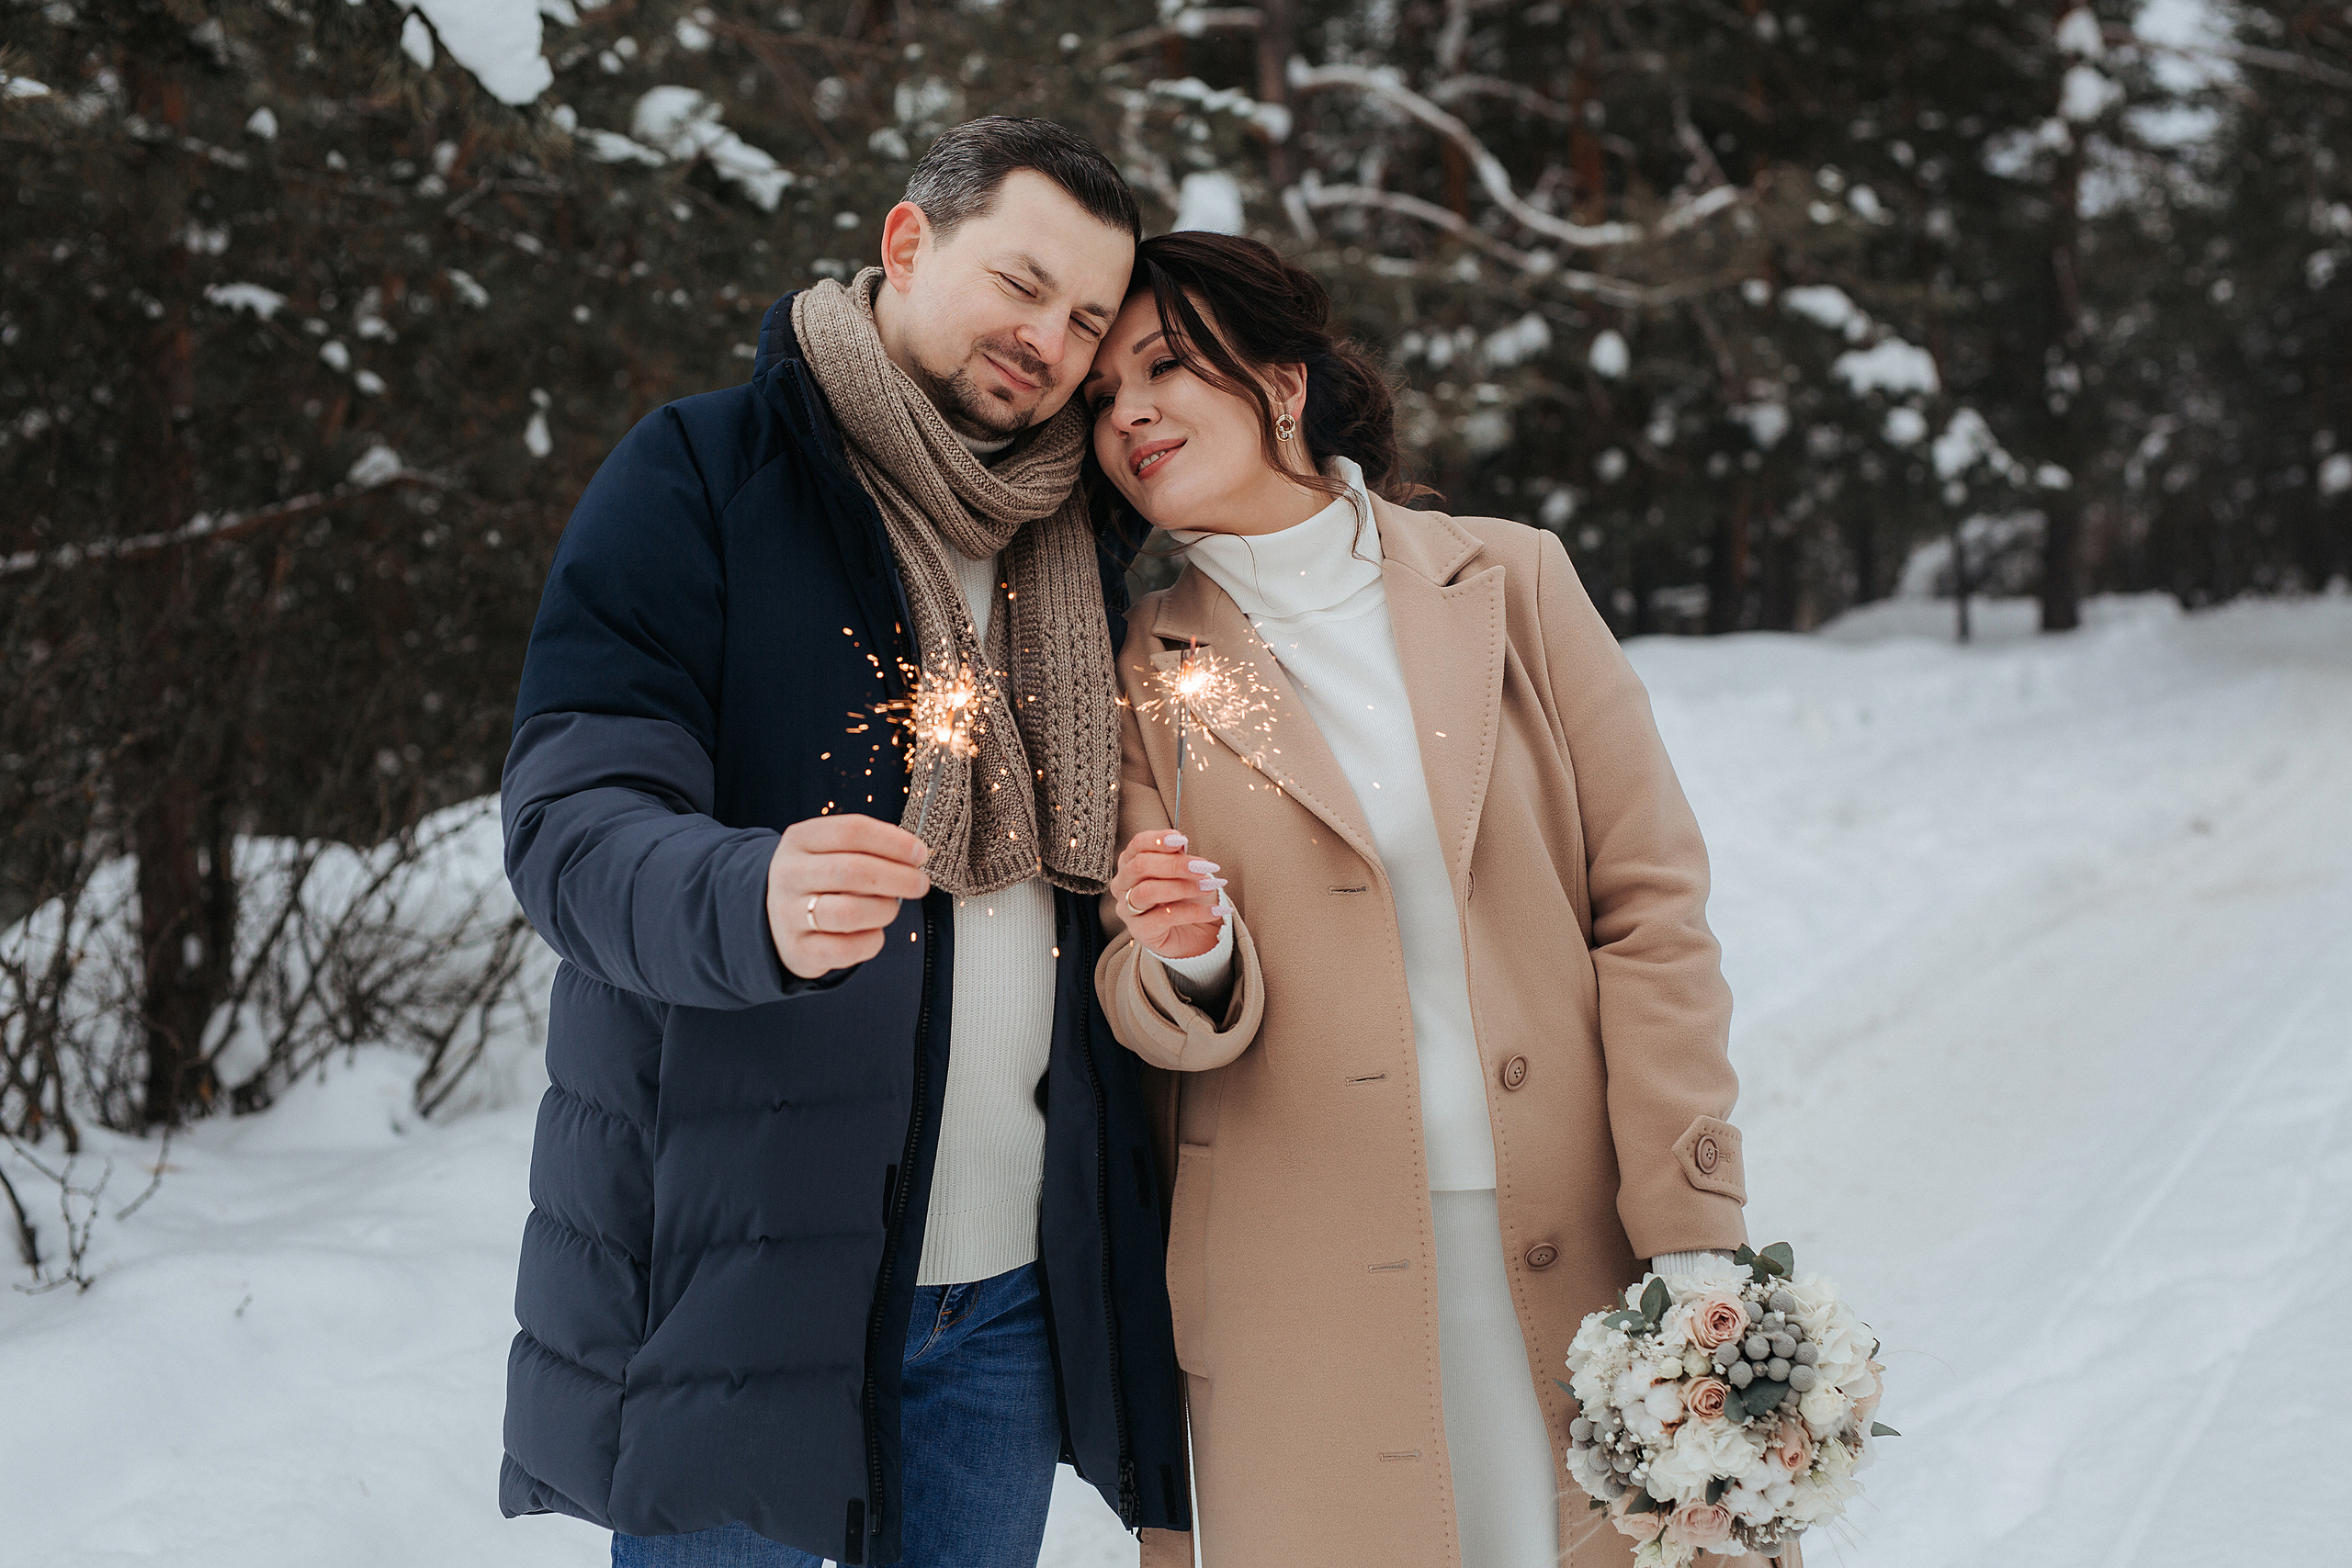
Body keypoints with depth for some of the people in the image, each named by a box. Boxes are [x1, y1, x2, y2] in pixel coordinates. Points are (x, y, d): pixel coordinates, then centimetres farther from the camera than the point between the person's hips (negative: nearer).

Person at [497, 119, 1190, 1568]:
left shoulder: (1079, 558, 14)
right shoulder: (703, 474, -4)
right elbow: (572, 818, -14)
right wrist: (751, 900, -35)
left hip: (1013, 1287, 5)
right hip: (737, 1270, -5)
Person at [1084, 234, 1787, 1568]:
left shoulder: (1511, 580, 3)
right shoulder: (1143, 673, 4)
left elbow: (1649, 905, 1)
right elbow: (1153, 1011, 3)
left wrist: (1696, 1242, -6)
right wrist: (1186, 964, -21)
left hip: (1572, 1260, 1)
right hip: (1304, 1297, 0)